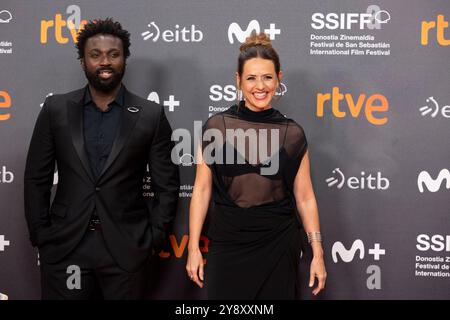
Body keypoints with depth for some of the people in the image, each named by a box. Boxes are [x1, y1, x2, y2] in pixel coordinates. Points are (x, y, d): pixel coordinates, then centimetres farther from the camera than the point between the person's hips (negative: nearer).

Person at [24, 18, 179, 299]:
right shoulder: (56, 109, 3)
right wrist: (40, 235, 1)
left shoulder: (151, 115, 0)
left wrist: (153, 239, -3)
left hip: (127, 249, -1)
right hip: (64, 247, 1)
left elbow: (167, 184, 2)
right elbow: (36, 179, 6)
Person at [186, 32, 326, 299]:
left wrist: (318, 253, 1)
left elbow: (304, 197, 3)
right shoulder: (217, 126, -3)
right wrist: (194, 248, -2)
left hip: (278, 246, 1)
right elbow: (202, 189, 0)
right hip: (227, 244, 0)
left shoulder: (293, 134, -1)